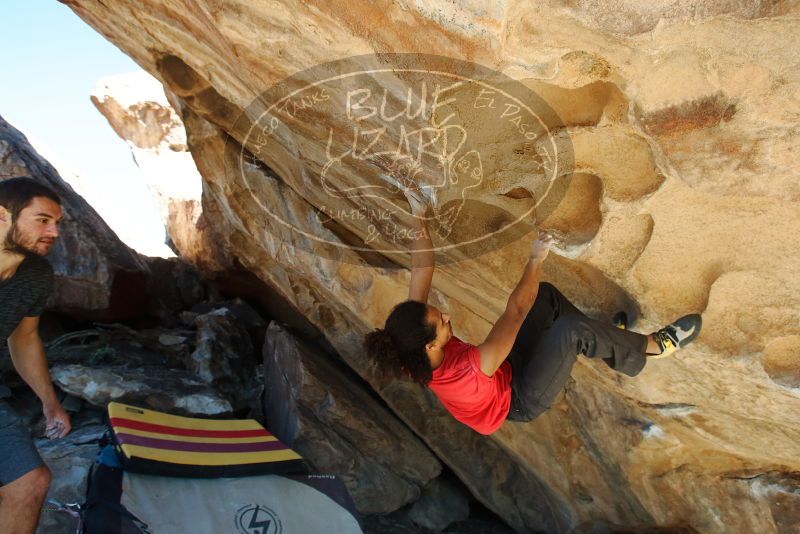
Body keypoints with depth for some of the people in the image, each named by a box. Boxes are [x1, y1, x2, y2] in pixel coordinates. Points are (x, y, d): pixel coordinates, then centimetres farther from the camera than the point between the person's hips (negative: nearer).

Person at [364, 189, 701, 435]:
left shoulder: (412, 338, -24)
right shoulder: (468, 370, -44)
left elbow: (421, 269, -17)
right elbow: (515, 312, -39)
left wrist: (419, 217, -15)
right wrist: (536, 259, -31)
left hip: (504, 369, 8)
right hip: (520, 399, -7)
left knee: (545, 295, 0)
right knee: (571, 328, -29)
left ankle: (603, 342, 21)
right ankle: (652, 347, -1)